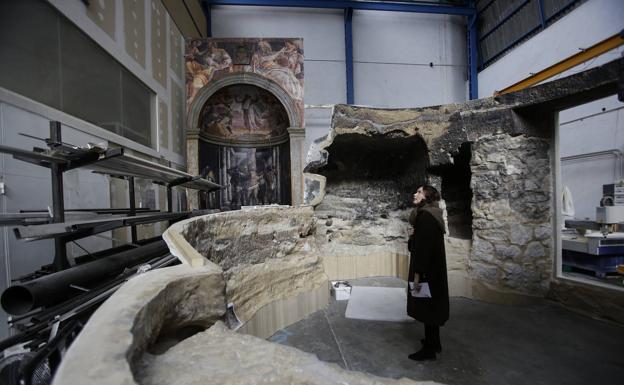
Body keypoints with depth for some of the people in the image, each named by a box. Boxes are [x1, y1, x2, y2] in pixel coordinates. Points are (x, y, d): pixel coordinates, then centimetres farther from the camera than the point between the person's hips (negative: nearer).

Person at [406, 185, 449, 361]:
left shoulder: (425, 215, -19)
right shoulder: (432, 215, 11)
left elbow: (423, 246, -23)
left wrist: (417, 274, -21)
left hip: (427, 270, -10)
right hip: (435, 269, 10)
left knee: (427, 307, 2)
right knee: (431, 307, 20)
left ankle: (429, 349, 16)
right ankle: (434, 342, 35)